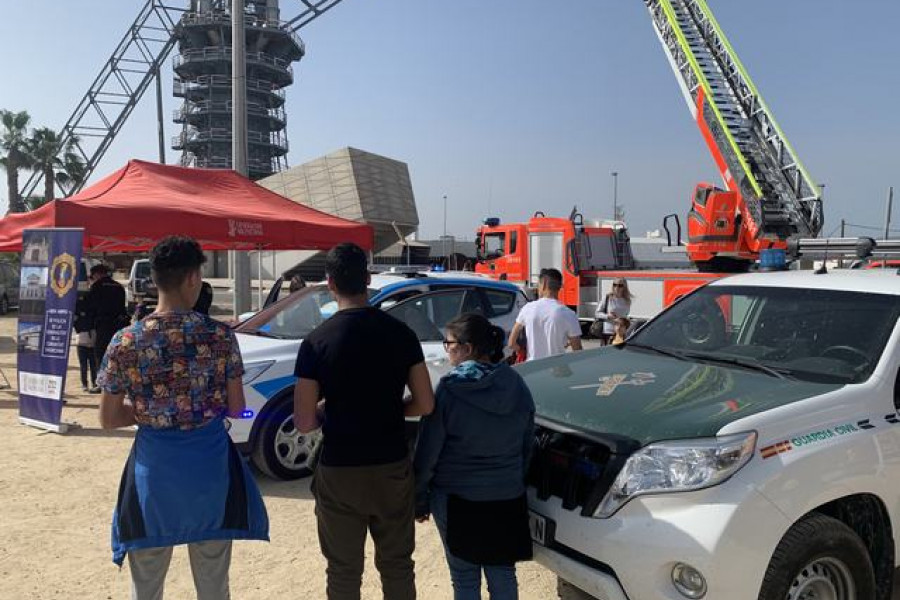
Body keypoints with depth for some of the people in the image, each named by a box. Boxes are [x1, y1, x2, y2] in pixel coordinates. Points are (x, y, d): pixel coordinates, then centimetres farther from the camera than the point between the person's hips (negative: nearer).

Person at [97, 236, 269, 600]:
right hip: (210, 470, 0)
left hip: (154, 474, 0)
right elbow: (235, 408, -2)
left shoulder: (124, 343, -9)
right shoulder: (221, 336, -9)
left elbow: (108, 420, -1)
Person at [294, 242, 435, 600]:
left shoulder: (317, 342, -12)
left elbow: (304, 424, -11)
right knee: (397, 565, 18)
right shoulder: (401, 333, -5)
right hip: (393, 467, 2)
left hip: (339, 471, -2)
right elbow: (425, 405, -2)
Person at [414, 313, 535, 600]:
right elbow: (528, 446, 8)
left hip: (456, 498, -4)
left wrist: (419, 500, 0)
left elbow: (427, 453, -11)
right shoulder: (516, 386, -2)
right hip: (508, 498, 4)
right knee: (503, 575, 16)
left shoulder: (449, 389, -16)